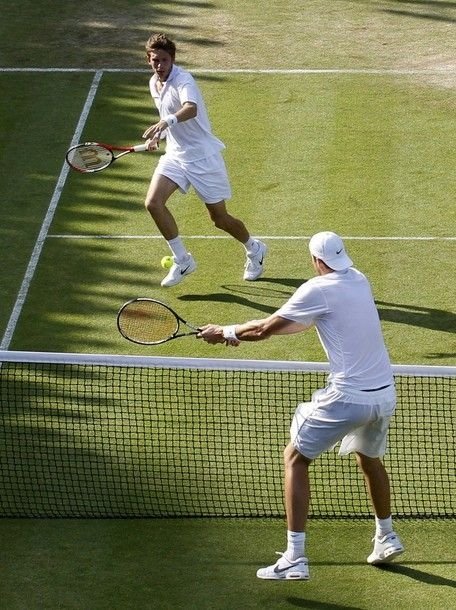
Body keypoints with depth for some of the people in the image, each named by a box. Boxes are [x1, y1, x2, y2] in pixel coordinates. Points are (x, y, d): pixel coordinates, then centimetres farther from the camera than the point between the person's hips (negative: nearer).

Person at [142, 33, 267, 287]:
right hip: (175, 154, 7)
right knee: (153, 202, -14)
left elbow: (191, 109, -45)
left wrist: (166, 122, -61)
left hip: (203, 156, -7)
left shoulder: (183, 80, -22)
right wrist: (158, 136, 13)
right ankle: (182, 260, 0)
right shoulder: (154, 84, 5)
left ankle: (254, 250, 33)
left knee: (220, 219, 3)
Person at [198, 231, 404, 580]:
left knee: (296, 459, 4)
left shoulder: (319, 289, -11)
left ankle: (295, 558, -4)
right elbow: (307, 321, 20)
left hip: (349, 397, -8)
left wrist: (226, 332, 11)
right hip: (385, 393, 8)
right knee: (369, 456, 33)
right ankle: (387, 538, 46)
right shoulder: (359, 281, 12)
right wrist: (243, 331, 19)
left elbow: (265, 330, -8)